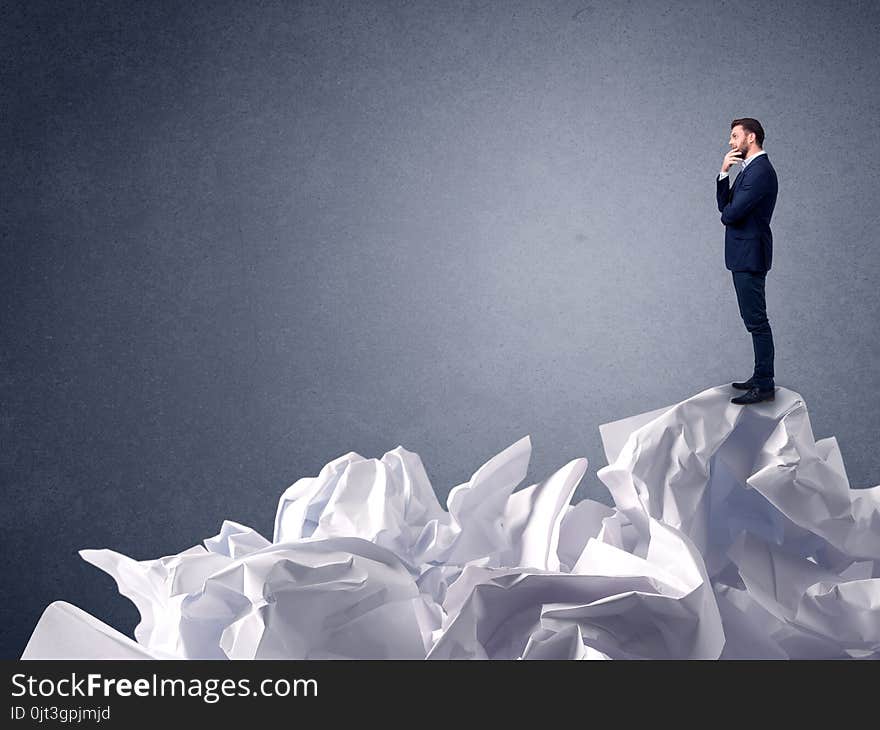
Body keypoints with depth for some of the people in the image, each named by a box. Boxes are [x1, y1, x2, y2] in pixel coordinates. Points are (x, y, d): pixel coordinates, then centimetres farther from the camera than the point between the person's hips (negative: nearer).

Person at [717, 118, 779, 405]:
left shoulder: (760, 171, -17)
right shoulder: (749, 168, 15)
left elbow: (731, 213, -21)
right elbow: (725, 205, 11)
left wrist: (727, 214, 3)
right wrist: (724, 173, -1)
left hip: (749, 256, -10)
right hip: (743, 255, 10)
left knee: (756, 320, -7)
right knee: (755, 320, 15)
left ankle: (765, 386, -4)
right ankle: (761, 377, 23)